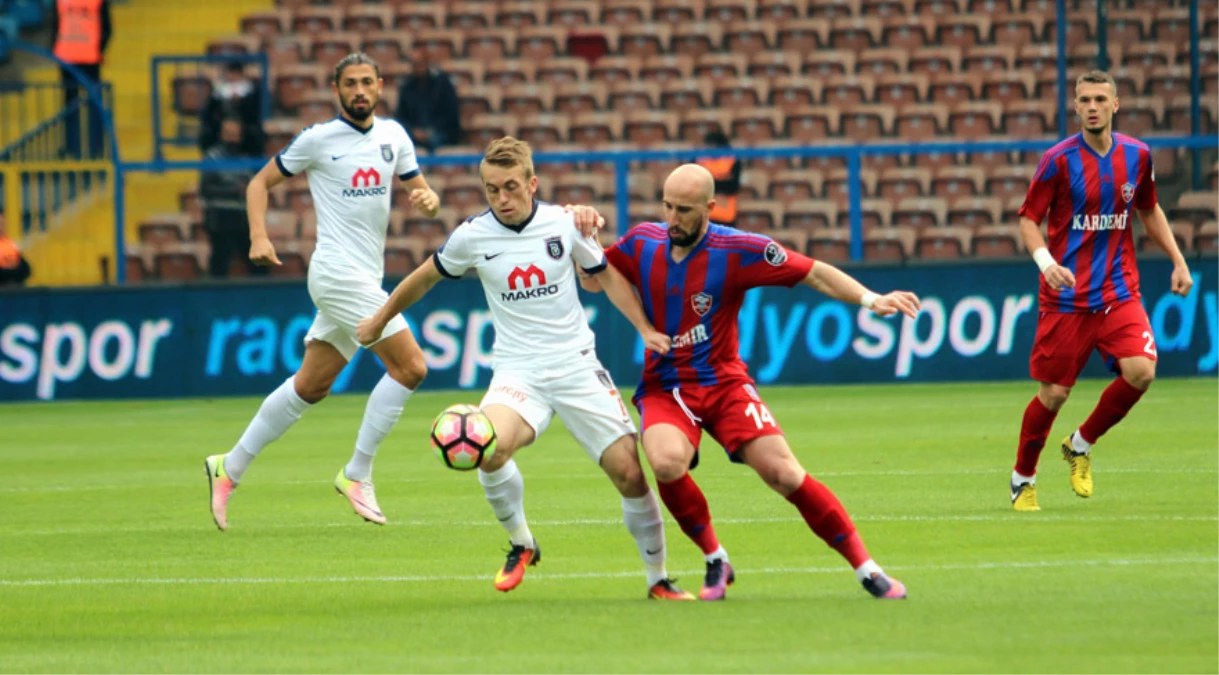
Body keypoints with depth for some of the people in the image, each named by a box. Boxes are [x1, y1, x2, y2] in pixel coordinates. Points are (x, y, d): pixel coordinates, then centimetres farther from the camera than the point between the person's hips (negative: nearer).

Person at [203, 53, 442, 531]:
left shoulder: (393, 136, 11)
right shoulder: (317, 139, -4)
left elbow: (420, 190, 15)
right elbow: (261, 182, 3)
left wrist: (428, 198, -10)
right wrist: (259, 237, -12)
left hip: (365, 279, 7)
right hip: (338, 273, -7)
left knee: (310, 387, 11)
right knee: (410, 366, -15)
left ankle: (231, 468, 20)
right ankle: (357, 475, -8)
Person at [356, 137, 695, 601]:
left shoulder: (563, 223, -3)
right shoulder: (472, 236, -5)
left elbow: (606, 275, 13)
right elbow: (426, 277, 14)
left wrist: (645, 328, 3)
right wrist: (380, 320, 25)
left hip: (577, 366, 1)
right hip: (518, 371, -1)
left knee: (630, 473, -8)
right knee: (491, 448, -32)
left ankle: (658, 579, 14)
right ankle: (521, 545, -5)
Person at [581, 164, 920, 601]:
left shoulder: (737, 250, -11)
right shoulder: (642, 242, 0)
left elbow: (814, 273, -8)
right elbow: (594, 281, 16)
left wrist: (870, 299, -20)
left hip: (723, 384, -2)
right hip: (664, 389, 2)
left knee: (783, 473, -17)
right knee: (667, 462, -30)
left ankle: (866, 568, -4)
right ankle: (714, 560, -6)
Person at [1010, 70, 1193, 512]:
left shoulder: (1136, 156, 4)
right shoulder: (1059, 160, -8)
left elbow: (1149, 211, 20)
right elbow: (1029, 219, -4)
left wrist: (1178, 260, 13)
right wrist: (1046, 261, -22)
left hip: (1119, 290, 3)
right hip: (1066, 296, -3)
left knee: (1141, 371, -17)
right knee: (1054, 392, -1)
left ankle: (1081, 446, 9)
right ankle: (1022, 478, 23)